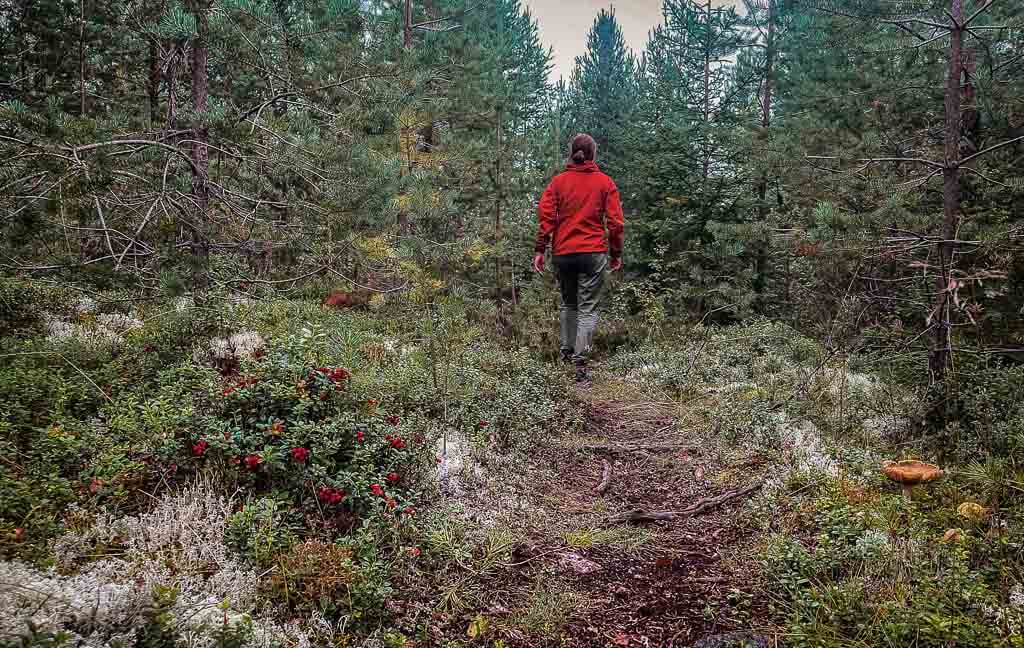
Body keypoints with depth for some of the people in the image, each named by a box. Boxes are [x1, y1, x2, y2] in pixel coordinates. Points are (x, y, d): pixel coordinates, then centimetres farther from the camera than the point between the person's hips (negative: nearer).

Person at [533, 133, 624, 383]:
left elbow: (545, 216, -3)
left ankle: (566, 351, 25)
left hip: (562, 254, 2)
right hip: (594, 253, -2)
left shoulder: (558, 181, 5)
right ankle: (580, 362, -10)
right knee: (588, 308, -1)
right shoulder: (605, 182, 2)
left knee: (568, 304, 21)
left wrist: (540, 250, -1)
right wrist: (616, 253, 7)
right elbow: (615, 222, -1)